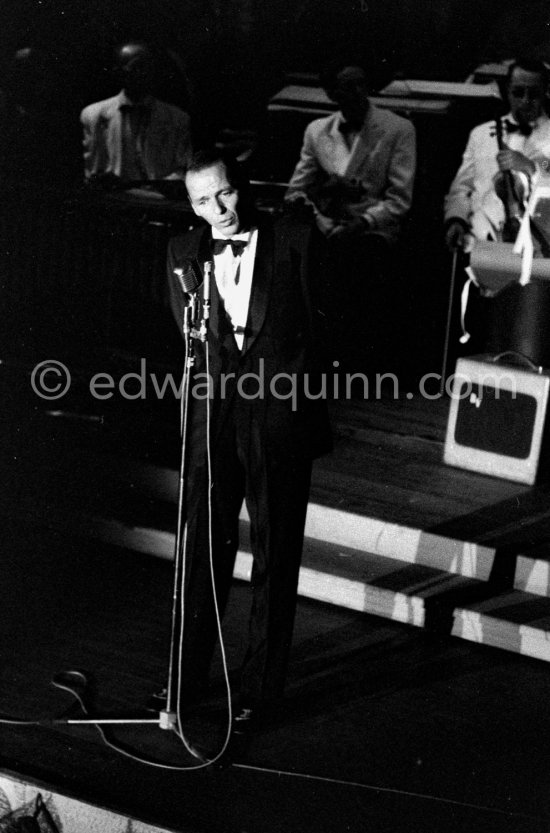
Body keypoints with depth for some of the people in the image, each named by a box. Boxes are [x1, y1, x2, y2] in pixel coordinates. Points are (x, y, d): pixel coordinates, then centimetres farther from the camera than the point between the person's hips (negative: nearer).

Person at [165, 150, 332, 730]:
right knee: (202, 549, 6)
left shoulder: (291, 242, 1)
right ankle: (187, 680, 18)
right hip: (214, 412, 2)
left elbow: (312, 324, 4)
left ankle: (261, 688, 15)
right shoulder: (184, 253, 9)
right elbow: (190, 337, 6)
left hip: (280, 413, -2)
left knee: (274, 555, 5)